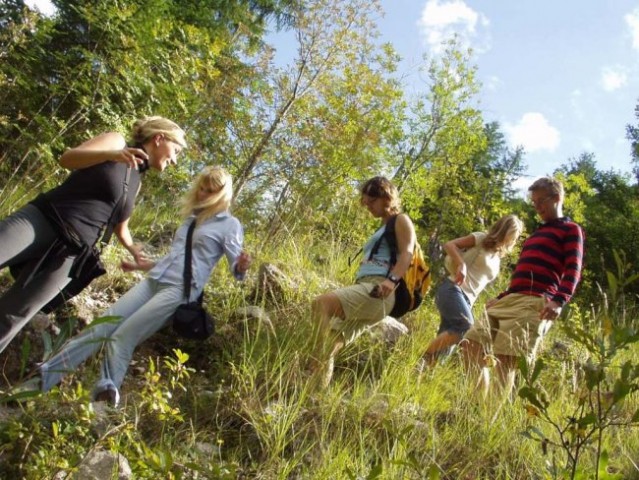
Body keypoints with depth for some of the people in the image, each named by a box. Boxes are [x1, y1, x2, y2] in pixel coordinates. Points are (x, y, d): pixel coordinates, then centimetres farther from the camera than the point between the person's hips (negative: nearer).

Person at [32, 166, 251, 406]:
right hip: (153, 280, 6)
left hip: (180, 289, -6)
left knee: (122, 336, -18)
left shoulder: (229, 224, 2)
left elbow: (236, 267, -5)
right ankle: (42, 377, -7)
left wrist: (241, 266, -28)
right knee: (101, 327, -6)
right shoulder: (191, 218, 23)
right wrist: (143, 265, 34)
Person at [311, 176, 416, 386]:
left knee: (322, 303, -28)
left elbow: (407, 253, -10)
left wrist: (392, 280, -28)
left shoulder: (401, 221, 7)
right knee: (328, 348, 0)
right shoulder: (382, 228, 32)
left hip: (378, 292, -10)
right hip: (365, 290, 10)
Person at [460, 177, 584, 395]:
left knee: (505, 359, -21)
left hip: (535, 303, -8)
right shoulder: (536, 234, 31)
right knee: (471, 345, -2)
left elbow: (573, 269, -7)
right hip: (510, 300, 8)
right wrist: (500, 297, 28)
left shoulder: (570, 230, 7)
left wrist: (559, 301, -23)